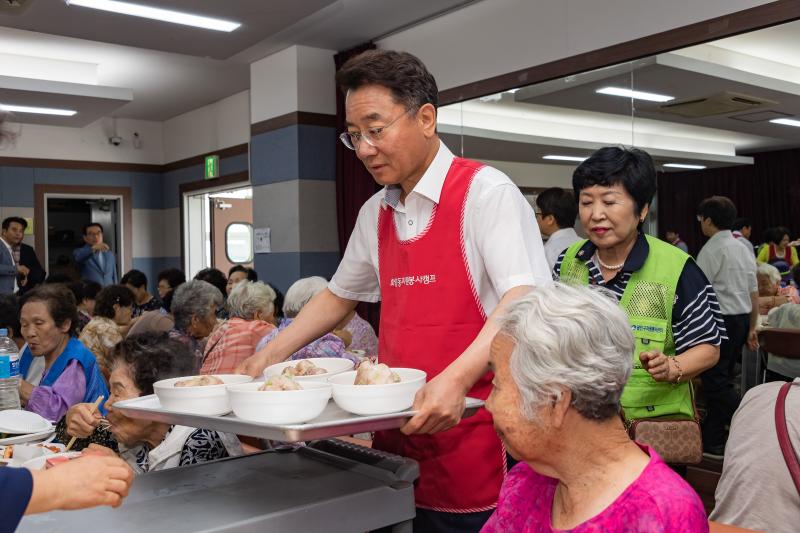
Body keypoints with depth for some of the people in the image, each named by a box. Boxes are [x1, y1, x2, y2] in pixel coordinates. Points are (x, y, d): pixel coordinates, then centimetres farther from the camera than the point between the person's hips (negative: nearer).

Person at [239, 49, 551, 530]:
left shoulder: (485, 192, -10)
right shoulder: (376, 214, 10)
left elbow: (524, 304, -21)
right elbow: (339, 297, 23)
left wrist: (455, 379, -34)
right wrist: (269, 356, 14)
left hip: (475, 446, -6)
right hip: (396, 443, 6)